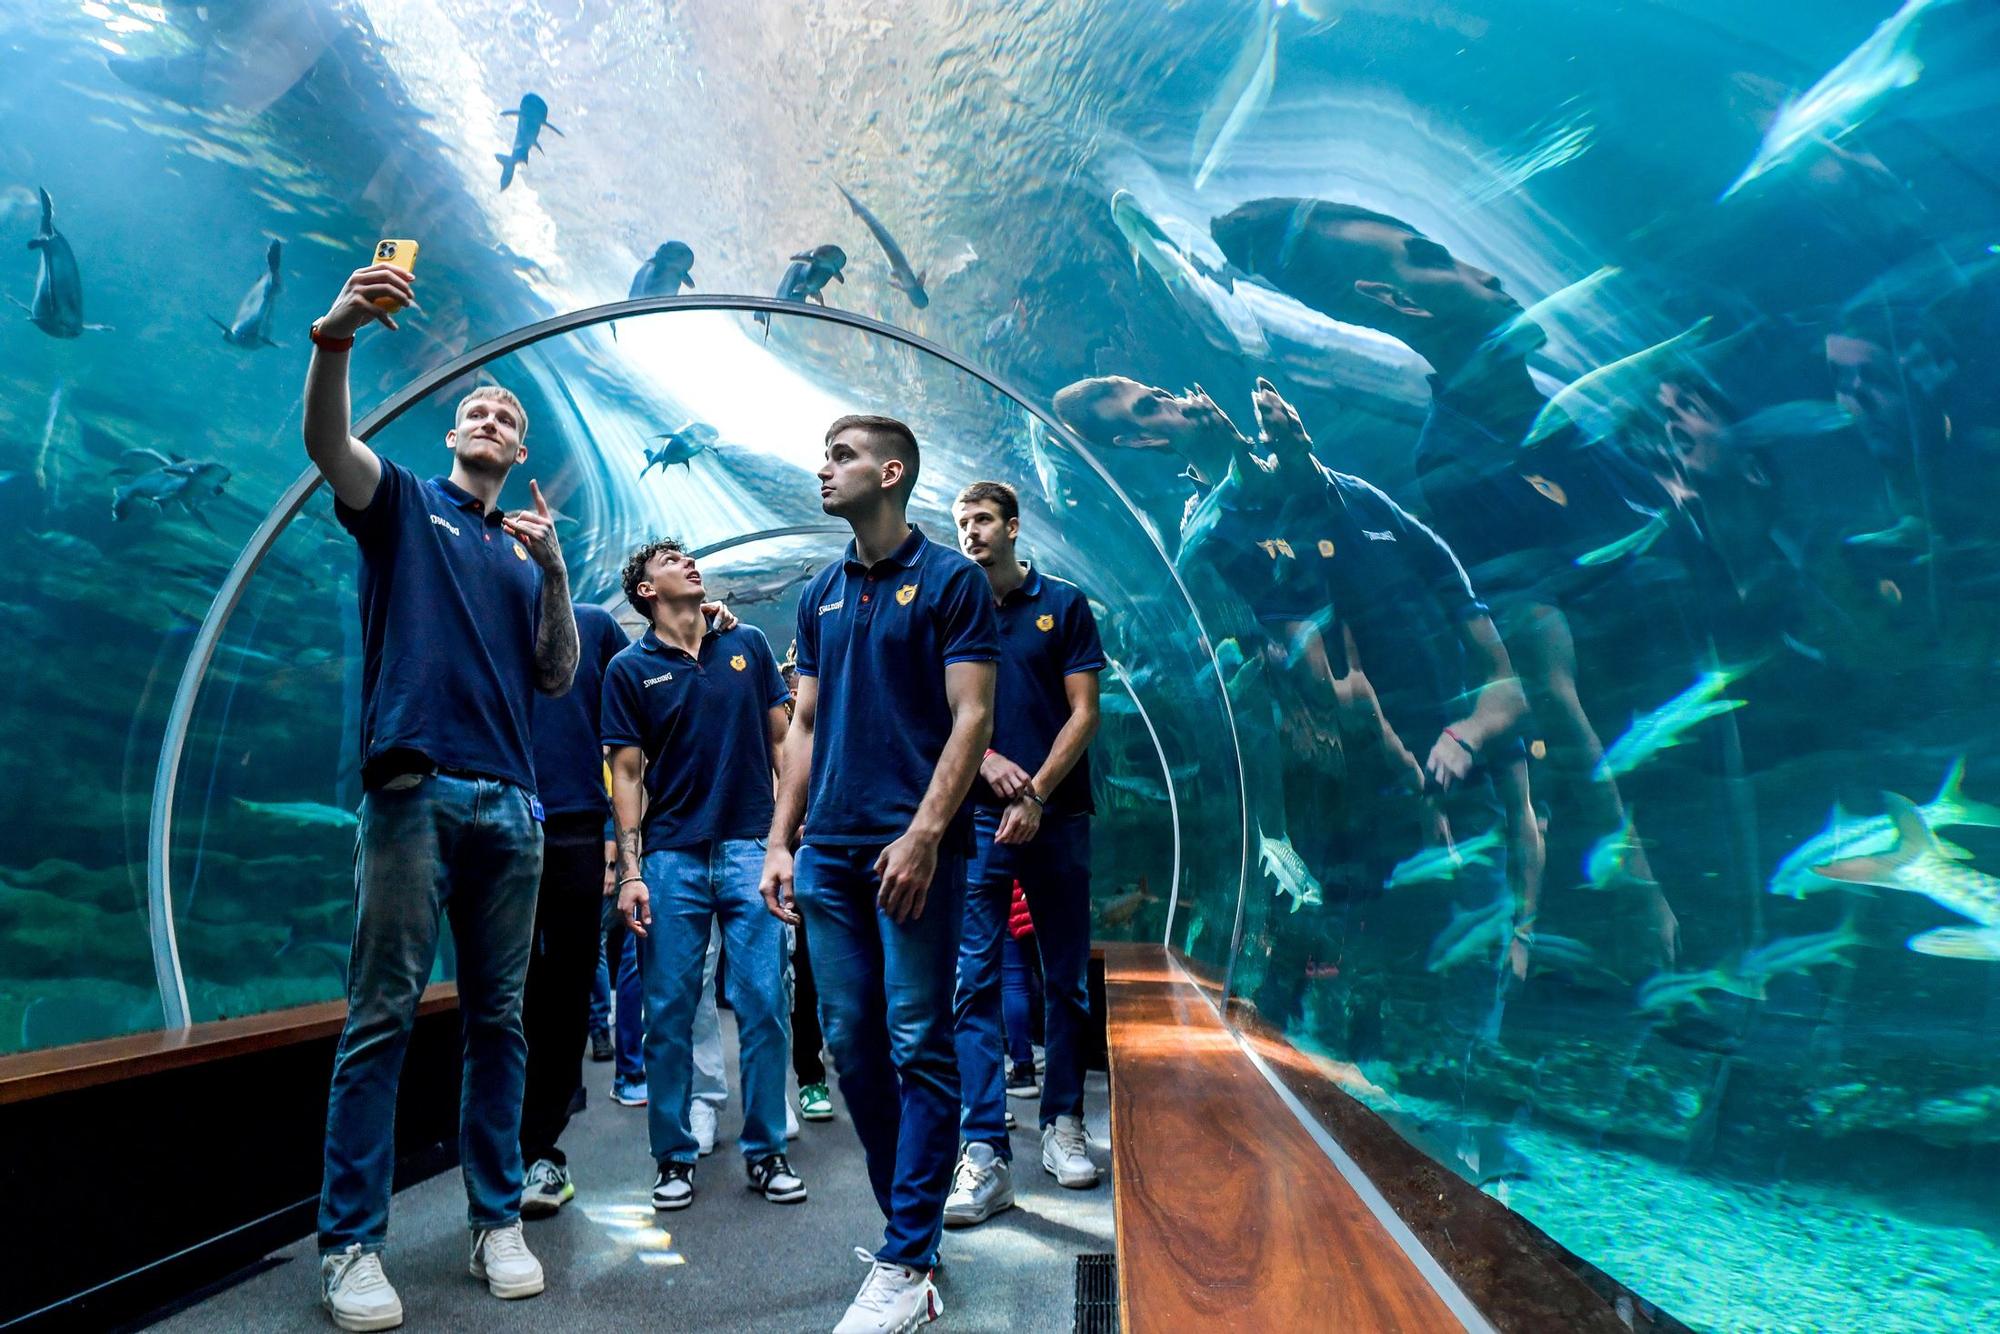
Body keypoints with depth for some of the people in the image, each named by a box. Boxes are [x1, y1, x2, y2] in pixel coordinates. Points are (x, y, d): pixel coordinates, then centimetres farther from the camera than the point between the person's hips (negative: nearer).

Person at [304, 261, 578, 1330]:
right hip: (413, 790, -4)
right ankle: (351, 1244, 6)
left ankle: (498, 1220, 17)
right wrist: (334, 336, -29)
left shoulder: (525, 551, 22)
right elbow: (327, 444, -11)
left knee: (498, 1019, 7)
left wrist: (555, 569, -1)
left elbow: (557, 678, 12)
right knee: (382, 1017, -4)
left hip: (509, 803, 4)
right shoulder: (403, 502, 12)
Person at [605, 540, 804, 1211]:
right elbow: (626, 773, 4)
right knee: (669, 1013, 4)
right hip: (671, 857, -1)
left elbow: (781, 739, 11)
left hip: (751, 851, 1)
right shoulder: (630, 668, 6)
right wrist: (629, 871, -4)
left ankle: (765, 1151, 14)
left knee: (763, 1006, 1)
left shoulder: (747, 645, 10)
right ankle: (675, 1156, 18)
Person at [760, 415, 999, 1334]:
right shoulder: (820, 595, 16)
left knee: (918, 1046, -2)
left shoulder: (950, 579, -1)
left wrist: (924, 832, -18)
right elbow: (805, 726, 16)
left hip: (913, 847, -6)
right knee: (851, 1046, 10)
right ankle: (907, 1220, 26)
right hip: (830, 849, 6)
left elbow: (971, 717, -8)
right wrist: (780, 841, 8)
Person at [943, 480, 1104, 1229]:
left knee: (1067, 978, 8)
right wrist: (989, 762, -11)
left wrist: (1035, 793, -10)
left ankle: (1062, 1125, 23)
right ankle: (985, 1154, -2)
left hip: (1056, 815, 0)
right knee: (975, 981, -5)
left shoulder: (1063, 605, 7)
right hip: (977, 817, 0)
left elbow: (1084, 712, 1)